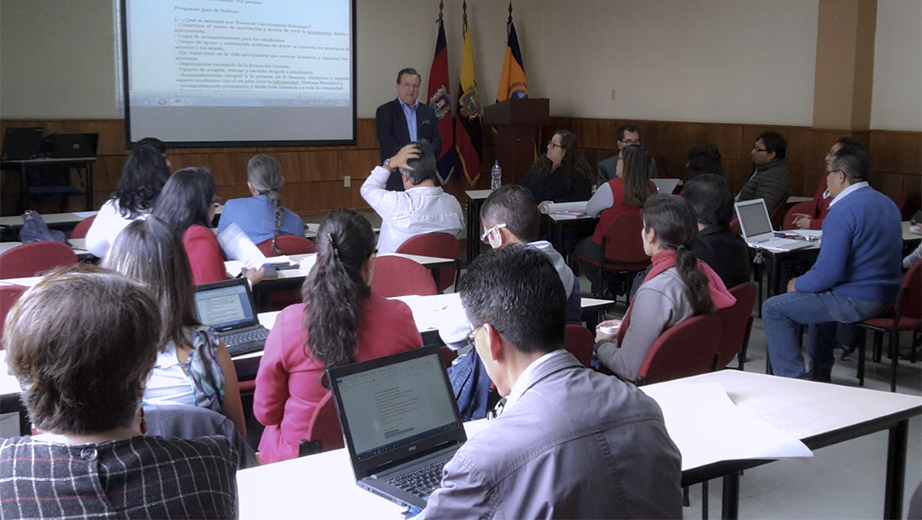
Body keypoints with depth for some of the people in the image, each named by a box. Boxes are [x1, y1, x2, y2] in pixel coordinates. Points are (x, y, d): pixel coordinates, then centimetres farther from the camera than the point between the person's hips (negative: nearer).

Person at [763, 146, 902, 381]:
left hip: (857, 300, -10)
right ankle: (821, 373, 39)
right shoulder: (887, 203, 10)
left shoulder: (842, 211, -20)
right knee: (824, 297, 38)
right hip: (886, 296, 10)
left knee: (773, 309, -4)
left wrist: (798, 285, -5)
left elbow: (828, 272, -25)